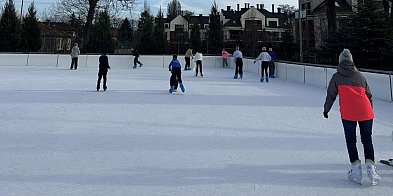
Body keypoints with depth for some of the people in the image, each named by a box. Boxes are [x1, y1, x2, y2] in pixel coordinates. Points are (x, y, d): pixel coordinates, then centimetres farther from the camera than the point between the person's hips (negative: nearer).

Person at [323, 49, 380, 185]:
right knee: (367, 140, 10)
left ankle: (356, 169, 1)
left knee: (351, 140, 6)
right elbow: (369, 95, 21)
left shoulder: (336, 77, 11)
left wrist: (326, 110, 25)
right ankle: (370, 165, -3)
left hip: (348, 114, -2)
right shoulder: (360, 76, 18)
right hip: (365, 113, 2)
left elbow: (331, 96, 12)